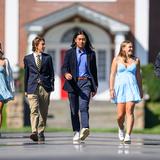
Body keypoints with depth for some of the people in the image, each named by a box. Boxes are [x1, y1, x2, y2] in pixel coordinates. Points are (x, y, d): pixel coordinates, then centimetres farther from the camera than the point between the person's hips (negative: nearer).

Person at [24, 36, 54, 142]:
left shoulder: (47, 58, 10)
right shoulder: (28, 58, 8)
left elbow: (51, 73, 11)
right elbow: (26, 74, 11)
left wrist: (51, 86, 0)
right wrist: (26, 89, 9)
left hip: (45, 87, 2)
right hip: (32, 88, -2)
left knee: (43, 112, 5)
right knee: (34, 110, -14)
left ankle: (41, 132, 16)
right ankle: (34, 132, -22)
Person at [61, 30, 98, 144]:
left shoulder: (91, 53, 12)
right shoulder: (70, 53, 9)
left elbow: (94, 70, 17)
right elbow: (64, 67, 0)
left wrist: (95, 86, 16)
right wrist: (66, 74, -23)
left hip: (86, 82, -1)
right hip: (73, 83, 1)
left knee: (84, 106, -19)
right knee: (74, 109, 3)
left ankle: (85, 128, -35)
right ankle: (77, 132, 10)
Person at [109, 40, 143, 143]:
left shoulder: (136, 60, 9)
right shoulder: (117, 59, 5)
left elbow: (138, 76, 15)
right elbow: (112, 75, 3)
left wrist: (140, 90, 17)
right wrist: (111, 89, -5)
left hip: (132, 87, 0)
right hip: (120, 87, 0)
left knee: (129, 111, -14)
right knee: (121, 114, -1)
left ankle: (128, 136, -17)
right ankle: (121, 129, 31)